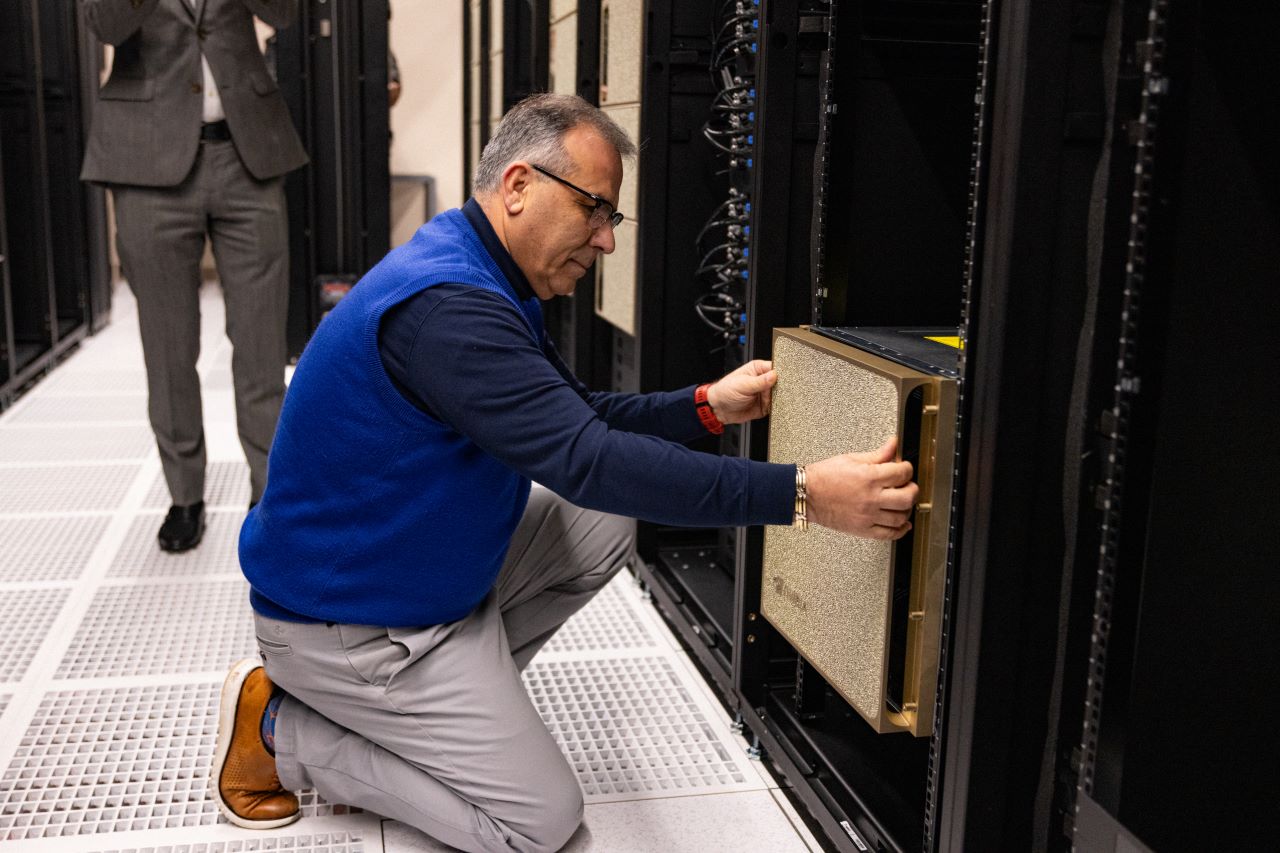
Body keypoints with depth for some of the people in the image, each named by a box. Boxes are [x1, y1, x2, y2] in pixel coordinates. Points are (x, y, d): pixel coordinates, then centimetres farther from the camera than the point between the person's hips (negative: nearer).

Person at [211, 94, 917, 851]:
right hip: (344, 620, -10)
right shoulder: (445, 306, -30)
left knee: (602, 528, 4)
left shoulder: (485, 282, 4)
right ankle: (281, 730, 3)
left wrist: (705, 406, -4)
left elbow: (580, 417, 10)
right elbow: (590, 462, -37)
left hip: (421, 560, 10)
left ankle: (460, 691, 8)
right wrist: (802, 495, -38)